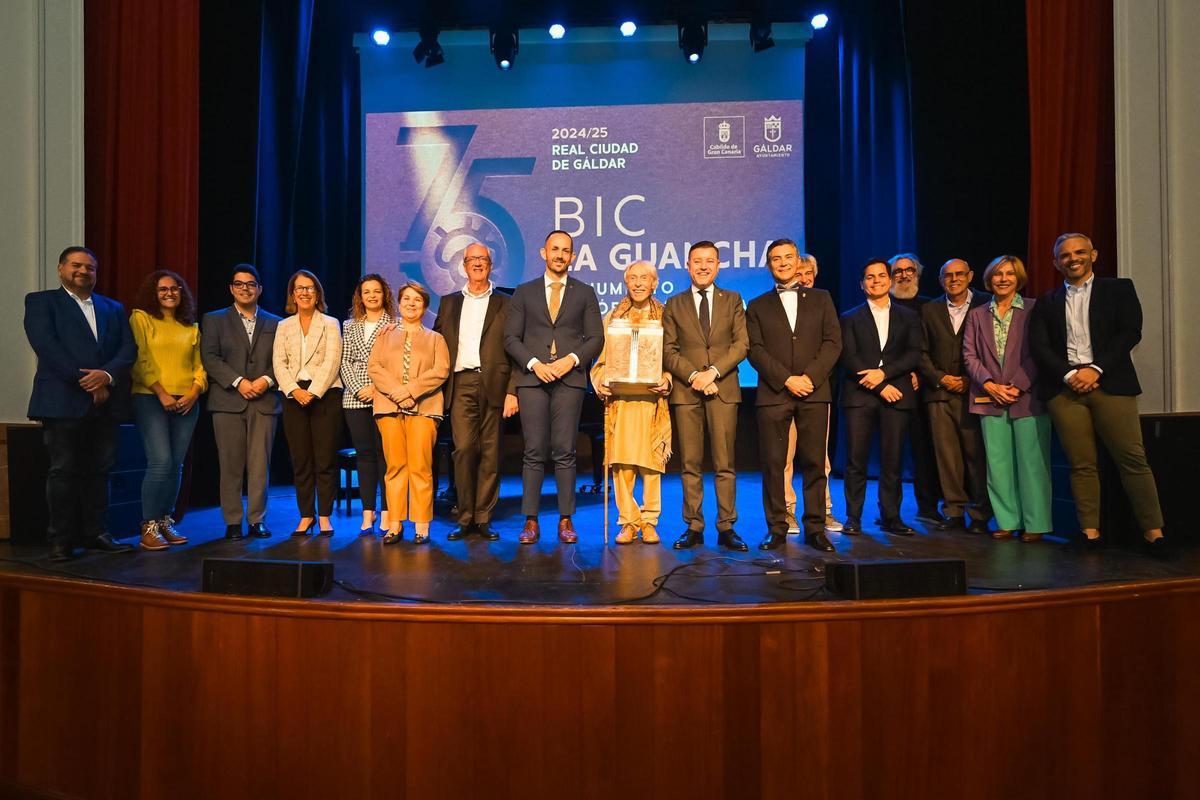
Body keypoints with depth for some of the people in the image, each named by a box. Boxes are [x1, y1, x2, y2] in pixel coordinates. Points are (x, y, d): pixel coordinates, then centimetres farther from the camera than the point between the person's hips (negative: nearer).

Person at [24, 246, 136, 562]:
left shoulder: (113, 308, 18)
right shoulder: (41, 301, 7)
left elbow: (128, 348, 7)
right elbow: (46, 346, -7)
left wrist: (107, 375, -12)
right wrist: (85, 381, -14)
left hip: (105, 403, 4)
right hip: (63, 402, -4)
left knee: (99, 471, 5)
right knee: (64, 471, -1)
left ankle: (94, 533, 12)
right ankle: (61, 539, 6)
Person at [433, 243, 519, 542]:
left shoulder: (505, 304, 10)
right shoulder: (449, 303, 19)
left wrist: (512, 391, -4)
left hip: (493, 384, -1)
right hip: (461, 384, 1)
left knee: (490, 452, 0)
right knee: (464, 448, -6)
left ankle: (484, 519, 8)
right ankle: (465, 518, 4)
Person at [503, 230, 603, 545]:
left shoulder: (585, 293, 13)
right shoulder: (524, 292, 13)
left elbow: (596, 338, 8)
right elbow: (511, 337, 7)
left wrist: (572, 359, -8)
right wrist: (534, 363, -8)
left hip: (570, 379, 0)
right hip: (532, 378, 0)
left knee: (565, 452, -1)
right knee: (534, 452, -1)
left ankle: (565, 520, 6)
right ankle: (531, 521, 4)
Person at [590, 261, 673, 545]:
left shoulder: (665, 317, 10)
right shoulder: (613, 318, 15)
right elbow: (601, 358, 14)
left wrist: (666, 381, -11)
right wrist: (601, 382, -5)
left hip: (652, 398, -1)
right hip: (620, 398, 1)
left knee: (651, 460, -1)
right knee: (621, 460, -4)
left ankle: (649, 522, 9)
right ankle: (628, 522, 6)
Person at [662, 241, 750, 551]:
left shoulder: (733, 300, 13)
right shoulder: (674, 305, 13)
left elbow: (742, 344, 2)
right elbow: (668, 351, 5)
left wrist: (712, 372, -11)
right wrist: (693, 376, -10)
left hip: (724, 389, 0)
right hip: (686, 391, 1)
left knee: (724, 463, -1)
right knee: (690, 464, 2)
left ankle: (727, 528, 6)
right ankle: (693, 528, 8)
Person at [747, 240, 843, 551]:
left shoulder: (821, 298, 16)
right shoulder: (758, 306, 14)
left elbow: (833, 342, 5)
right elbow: (755, 351, 3)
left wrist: (809, 377, -9)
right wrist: (787, 379, -10)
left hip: (814, 393, 1)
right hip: (773, 394, 0)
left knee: (814, 462, 1)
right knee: (772, 464, -1)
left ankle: (815, 528, 10)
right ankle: (776, 528, 8)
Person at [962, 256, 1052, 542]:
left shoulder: (1034, 310, 4)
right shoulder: (977, 315, 13)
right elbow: (969, 355, 7)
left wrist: (1017, 386, -11)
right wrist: (989, 385, -7)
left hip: (1027, 397, -3)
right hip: (990, 399, 3)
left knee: (1031, 462, -2)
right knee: (997, 462, 3)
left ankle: (1035, 524, 7)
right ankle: (1007, 521, 11)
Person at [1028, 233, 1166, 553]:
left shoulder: (1119, 288, 12)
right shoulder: (1047, 302, 16)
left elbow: (1130, 332, 0)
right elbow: (1039, 346, 6)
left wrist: (1096, 369, -11)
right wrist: (1069, 375, -9)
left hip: (1109, 383, -1)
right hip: (1065, 387, 1)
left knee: (1132, 459, -6)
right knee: (1081, 464, 0)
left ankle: (1153, 530, -1)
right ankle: (1090, 532, 3)